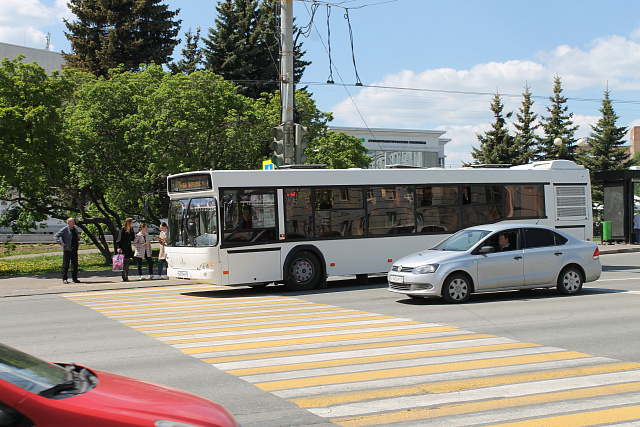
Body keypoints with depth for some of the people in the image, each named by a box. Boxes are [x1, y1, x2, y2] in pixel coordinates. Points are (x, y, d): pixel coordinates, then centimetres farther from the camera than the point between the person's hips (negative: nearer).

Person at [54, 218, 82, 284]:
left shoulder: (75, 229, 13)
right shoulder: (64, 229, -6)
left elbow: (78, 234, 32)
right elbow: (56, 236, -8)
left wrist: (78, 237, 10)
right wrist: (60, 243, -15)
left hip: (74, 249, 6)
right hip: (67, 249, -6)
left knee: (75, 265, 7)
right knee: (66, 265, -1)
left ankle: (75, 278, 15)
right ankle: (64, 279, 5)